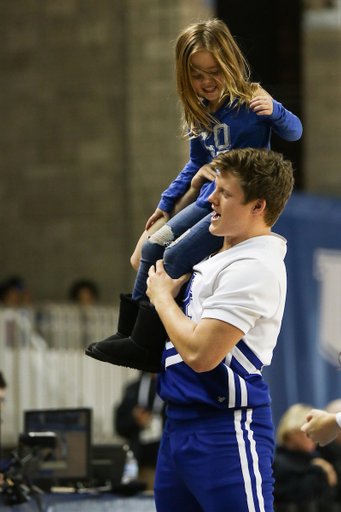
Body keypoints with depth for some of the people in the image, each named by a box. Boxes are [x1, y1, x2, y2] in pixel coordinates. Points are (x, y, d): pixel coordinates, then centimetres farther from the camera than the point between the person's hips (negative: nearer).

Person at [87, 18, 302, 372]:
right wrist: (167, 202, 27)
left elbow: (294, 131, -13)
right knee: (151, 248, 3)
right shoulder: (200, 114, 12)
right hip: (208, 201, 8)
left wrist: (275, 112, -33)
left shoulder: (250, 103, -9)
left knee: (176, 255, -19)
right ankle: (128, 331, 12)